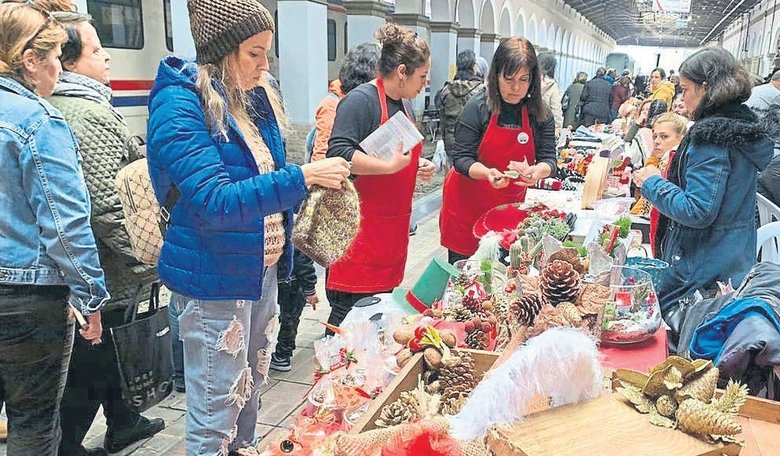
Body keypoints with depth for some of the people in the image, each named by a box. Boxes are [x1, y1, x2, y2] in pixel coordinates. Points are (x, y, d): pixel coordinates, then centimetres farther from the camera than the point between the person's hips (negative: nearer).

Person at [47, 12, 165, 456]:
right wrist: (148, 264, -19)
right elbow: (106, 204, -26)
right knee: (89, 362, 5)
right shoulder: (92, 115, -20)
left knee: (97, 348, 23)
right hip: (104, 270, -10)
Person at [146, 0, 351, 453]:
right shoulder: (179, 104, -17)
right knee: (217, 409, 5)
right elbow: (216, 202, -26)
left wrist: (317, 178, -2)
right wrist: (302, 177, -27)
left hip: (262, 269, 8)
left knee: (250, 387, 23)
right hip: (213, 279, -8)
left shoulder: (255, 98, 7)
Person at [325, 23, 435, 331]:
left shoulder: (404, 105, 16)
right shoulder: (361, 100, -13)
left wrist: (418, 166, 9)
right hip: (361, 231, -9)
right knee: (349, 318, -2)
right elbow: (338, 153, -26)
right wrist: (390, 166, -24)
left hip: (393, 230, 9)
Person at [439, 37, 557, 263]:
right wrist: (487, 173, -32)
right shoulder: (478, 108, -11)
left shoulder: (541, 115, -2)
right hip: (468, 204, -3)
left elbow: (548, 159, -3)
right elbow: (461, 158, -12)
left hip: (509, 205, 3)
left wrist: (538, 171, -27)